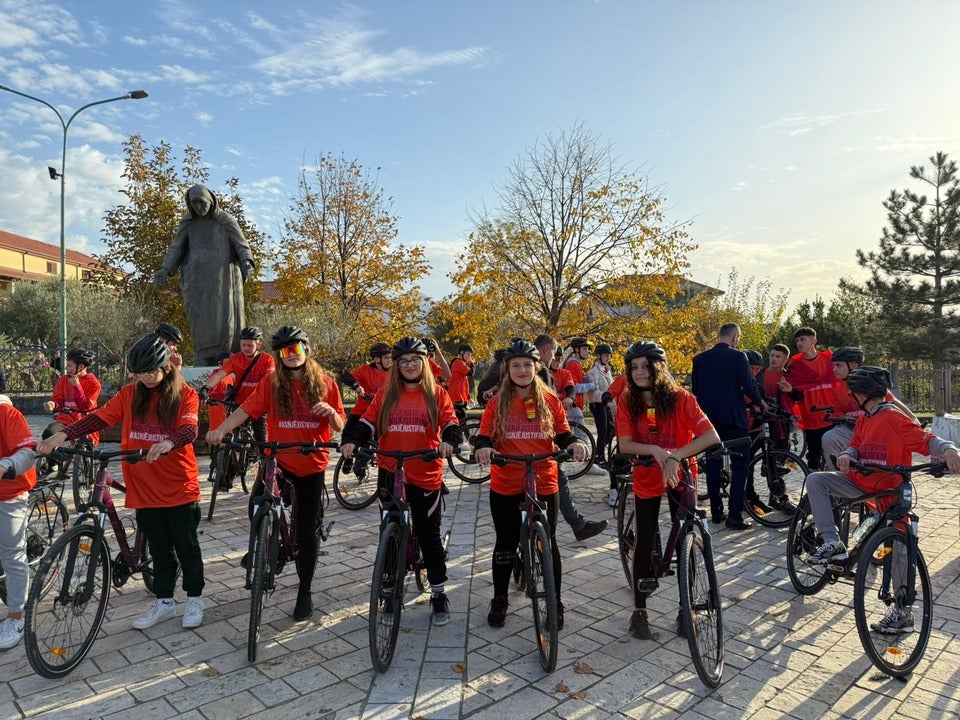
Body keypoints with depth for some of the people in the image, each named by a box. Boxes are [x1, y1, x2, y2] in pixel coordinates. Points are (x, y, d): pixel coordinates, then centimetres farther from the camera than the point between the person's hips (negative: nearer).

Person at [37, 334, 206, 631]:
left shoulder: (185, 394, -7)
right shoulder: (130, 394, 5)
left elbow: (189, 429, -23)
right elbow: (99, 417, -4)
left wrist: (168, 443, -43)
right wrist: (63, 434, -18)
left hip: (180, 487, -3)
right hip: (145, 488, 4)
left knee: (186, 546, 7)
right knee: (159, 548, 15)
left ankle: (194, 598, 24)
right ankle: (164, 602, 29)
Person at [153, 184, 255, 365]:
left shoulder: (226, 220, 7)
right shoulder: (187, 224, 14)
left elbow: (242, 245, -2)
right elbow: (176, 249, 12)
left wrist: (247, 262, -23)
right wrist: (165, 269, -3)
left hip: (223, 278, -2)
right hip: (197, 280, 2)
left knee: (225, 316, -7)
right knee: (201, 320, -4)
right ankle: (204, 361, -5)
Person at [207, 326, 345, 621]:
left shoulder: (325, 383, -3)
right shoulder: (272, 383, -2)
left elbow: (339, 427, -1)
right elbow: (246, 409, -13)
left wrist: (331, 412, -24)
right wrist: (221, 430, -30)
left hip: (312, 465, 0)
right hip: (278, 460, 1)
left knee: (306, 531, 5)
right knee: (256, 510, -20)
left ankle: (305, 592, 24)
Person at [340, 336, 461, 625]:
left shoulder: (437, 394, 2)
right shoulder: (385, 395, 7)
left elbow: (451, 425, -6)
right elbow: (367, 423, 0)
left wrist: (448, 441, -27)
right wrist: (351, 441, -18)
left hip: (425, 476, -2)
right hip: (390, 474, 2)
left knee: (429, 535, 7)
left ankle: (439, 594, 22)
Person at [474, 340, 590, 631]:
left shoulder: (550, 401, 1)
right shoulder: (497, 403, 0)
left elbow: (562, 435, 4)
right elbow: (484, 437, -2)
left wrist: (575, 443, -18)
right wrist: (483, 448, -25)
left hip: (544, 485, 0)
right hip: (505, 487, 0)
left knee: (548, 544, 11)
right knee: (506, 544, 12)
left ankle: (555, 603, 28)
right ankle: (499, 601, 31)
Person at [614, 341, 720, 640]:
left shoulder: (679, 397, -18)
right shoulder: (627, 400, -12)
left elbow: (711, 436, -26)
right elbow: (624, 445, -17)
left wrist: (676, 456, -36)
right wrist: (654, 450, -34)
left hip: (680, 475, -1)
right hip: (646, 477, 1)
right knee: (645, 541, 1)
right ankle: (639, 611, 16)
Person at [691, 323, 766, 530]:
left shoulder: (700, 359, 3)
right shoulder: (738, 357, -10)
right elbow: (749, 386, -13)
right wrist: (760, 402, 7)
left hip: (708, 419, 5)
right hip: (733, 419, -4)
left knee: (712, 464, 13)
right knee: (739, 466, 3)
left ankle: (716, 511, 19)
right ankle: (734, 516, -3)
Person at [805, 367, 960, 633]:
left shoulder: (894, 417, -15)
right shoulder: (864, 419, 10)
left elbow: (924, 439, -21)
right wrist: (846, 455, -11)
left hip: (890, 490, -7)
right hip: (862, 483, 8)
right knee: (816, 480, -8)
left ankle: (903, 611, 9)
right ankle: (833, 543, -7)